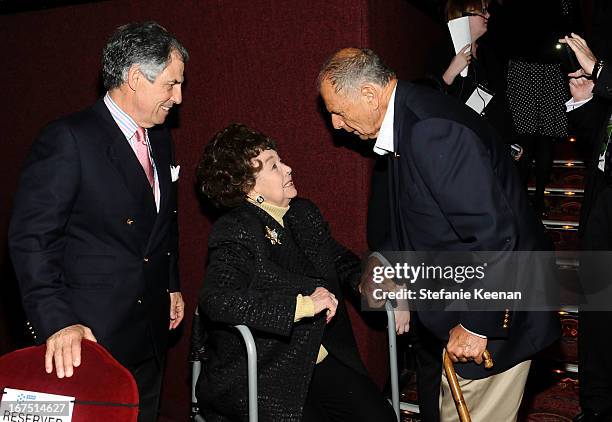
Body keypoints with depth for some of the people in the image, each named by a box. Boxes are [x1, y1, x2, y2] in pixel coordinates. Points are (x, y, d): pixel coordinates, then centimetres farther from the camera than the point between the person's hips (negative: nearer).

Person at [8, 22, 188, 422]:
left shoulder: (161, 139, 8)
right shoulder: (68, 138, -16)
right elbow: (31, 238, -18)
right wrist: (56, 322, -24)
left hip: (150, 331, 7)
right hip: (91, 335, -7)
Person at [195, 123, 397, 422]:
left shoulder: (304, 214, 8)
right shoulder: (235, 232, -15)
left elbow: (342, 262, 20)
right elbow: (216, 300, -31)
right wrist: (303, 305, -32)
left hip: (320, 360, 6)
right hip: (259, 374, -6)